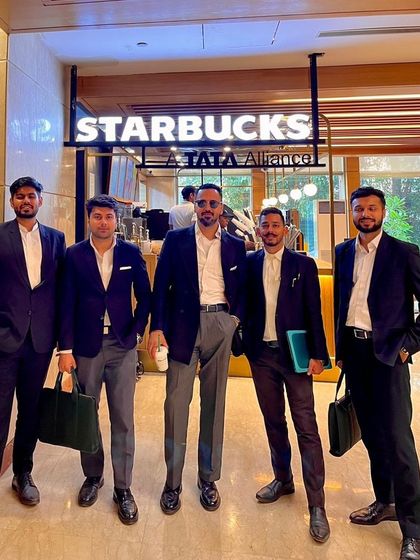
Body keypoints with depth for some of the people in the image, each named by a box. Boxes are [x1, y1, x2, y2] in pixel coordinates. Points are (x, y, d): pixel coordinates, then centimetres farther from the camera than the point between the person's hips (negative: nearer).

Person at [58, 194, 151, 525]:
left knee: (123, 419, 4)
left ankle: (123, 488, 21)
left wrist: (137, 330, -2)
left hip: (122, 347, 0)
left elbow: (145, 296, 7)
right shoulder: (74, 255, 2)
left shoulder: (131, 253, 2)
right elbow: (67, 305, -1)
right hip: (85, 346, 1)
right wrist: (66, 349, -5)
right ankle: (93, 477, 35)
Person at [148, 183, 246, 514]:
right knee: (177, 402, 0)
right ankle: (173, 482, 17)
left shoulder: (235, 246, 11)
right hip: (183, 325, -1)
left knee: (214, 402, 9)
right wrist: (157, 327, -9)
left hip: (220, 324, 2)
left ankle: (209, 479, 25)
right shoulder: (176, 239, 6)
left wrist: (236, 319, -3)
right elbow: (161, 286, 0)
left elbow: (242, 288, 13)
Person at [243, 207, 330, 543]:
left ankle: (316, 505, 13)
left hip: (294, 353, -2)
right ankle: (283, 480, 35)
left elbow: (314, 312, -3)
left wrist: (318, 354, -7)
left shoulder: (304, 264, -1)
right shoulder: (249, 264, 5)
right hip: (261, 354, 3)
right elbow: (244, 304, 6)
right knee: (273, 422, 16)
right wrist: (244, 343, -4)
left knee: (306, 427, 0)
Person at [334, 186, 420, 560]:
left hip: (388, 353, -4)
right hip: (354, 351, 5)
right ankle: (385, 502, 34)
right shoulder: (343, 252, 10)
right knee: (372, 433, 16)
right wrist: (340, 348, 12)